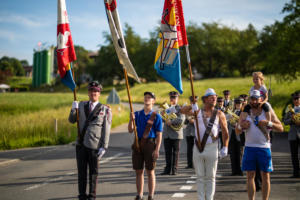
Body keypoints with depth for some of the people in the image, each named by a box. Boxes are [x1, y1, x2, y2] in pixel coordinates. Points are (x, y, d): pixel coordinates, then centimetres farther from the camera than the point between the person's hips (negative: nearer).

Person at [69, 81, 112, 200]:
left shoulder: (105, 110, -1)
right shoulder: (81, 105, 11)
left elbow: (106, 130, -4)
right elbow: (71, 120, 11)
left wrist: (104, 147, -10)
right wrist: (73, 110, -9)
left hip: (94, 146, -3)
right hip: (81, 144, 3)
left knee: (93, 172, 5)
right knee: (81, 171, 7)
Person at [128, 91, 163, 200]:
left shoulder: (156, 116, -1)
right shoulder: (137, 114, 10)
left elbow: (159, 135, -5)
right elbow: (130, 130, 5)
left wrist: (157, 150, -13)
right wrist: (131, 120, -14)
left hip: (150, 144, -3)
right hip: (138, 145, 4)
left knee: (150, 171, 2)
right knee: (138, 171, 7)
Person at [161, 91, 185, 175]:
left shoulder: (180, 109, -2)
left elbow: (181, 120, -16)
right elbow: (163, 119, 15)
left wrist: (171, 122, -20)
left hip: (176, 134, -5)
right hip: (167, 134, 5)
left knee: (175, 152, 2)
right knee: (167, 152, 5)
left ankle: (174, 169, 7)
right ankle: (168, 169, 9)